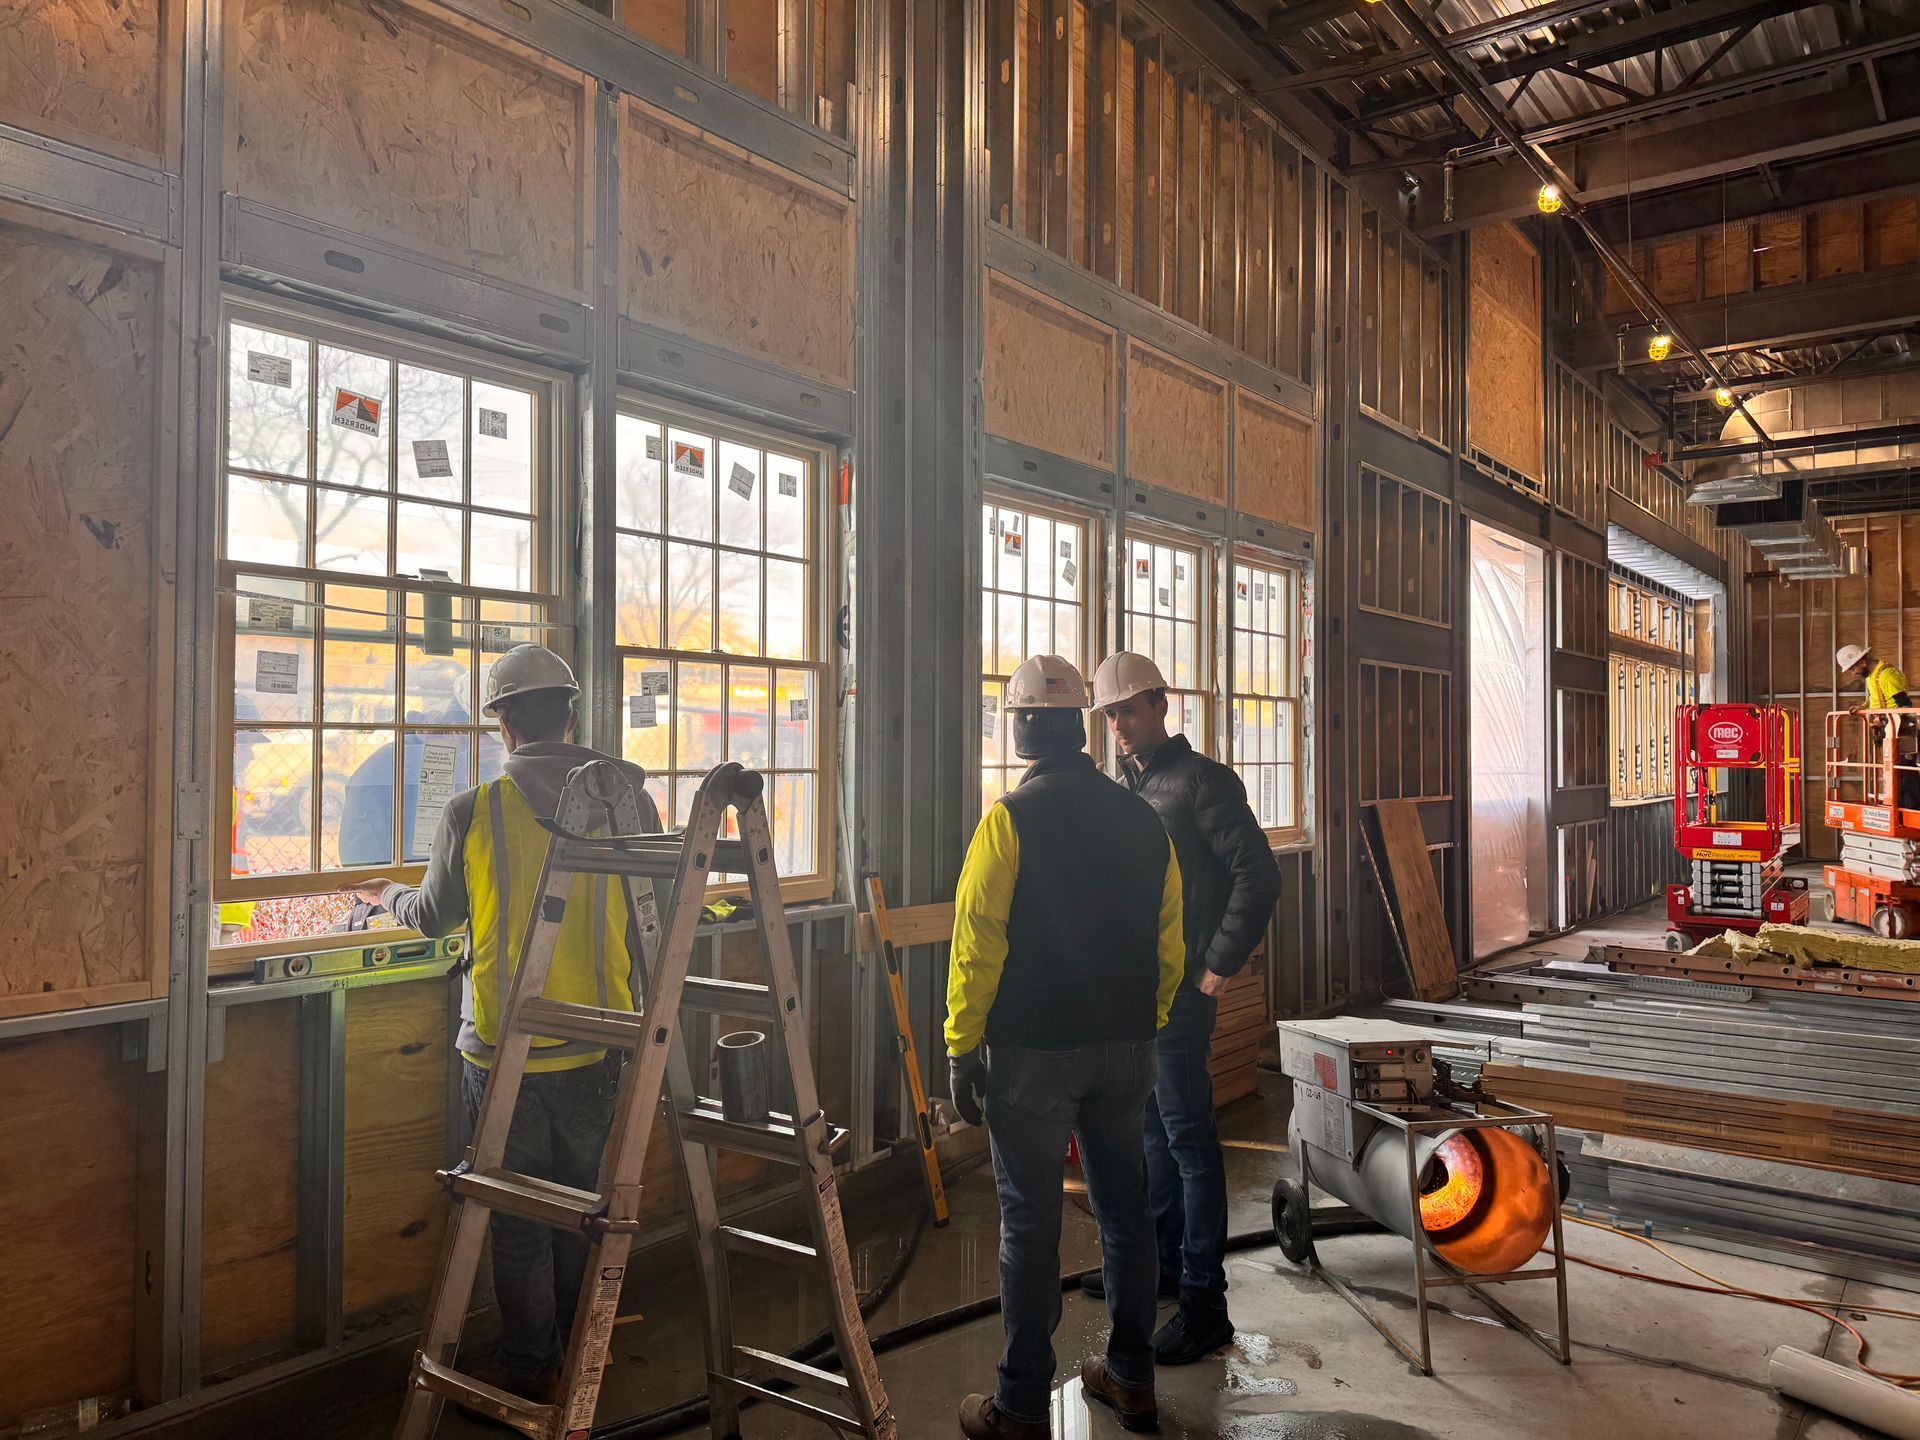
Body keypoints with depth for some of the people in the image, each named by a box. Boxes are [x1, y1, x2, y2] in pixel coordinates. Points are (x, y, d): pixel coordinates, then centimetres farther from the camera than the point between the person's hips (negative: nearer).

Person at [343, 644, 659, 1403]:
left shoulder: (472, 811, -11)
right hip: (596, 1046, 3)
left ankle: (529, 1374, 25)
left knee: (518, 1217, 13)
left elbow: (434, 916, 5)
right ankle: (578, 1360, 35)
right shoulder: (627, 801, -7)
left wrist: (386, 895, 27)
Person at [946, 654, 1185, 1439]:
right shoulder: (1141, 818, 5)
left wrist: (962, 1048, -7)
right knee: (1124, 1205, 16)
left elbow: (977, 944, -14)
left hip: (1032, 1051, -5)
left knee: (1030, 1222, 4)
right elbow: (1169, 943, 9)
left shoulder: (1010, 818, -12)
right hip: (1125, 1049, 5)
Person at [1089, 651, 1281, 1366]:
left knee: (1188, 1137, -4)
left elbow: (1258, 874, -15)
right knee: (1152, 1130, 18)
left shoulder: (1201, 778, -9)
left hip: (1178, 991, -8)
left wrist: (1220, 966, -14)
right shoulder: (1121, 788, 14)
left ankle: (1205, 1302, 3)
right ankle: (1162, 1262, 32)